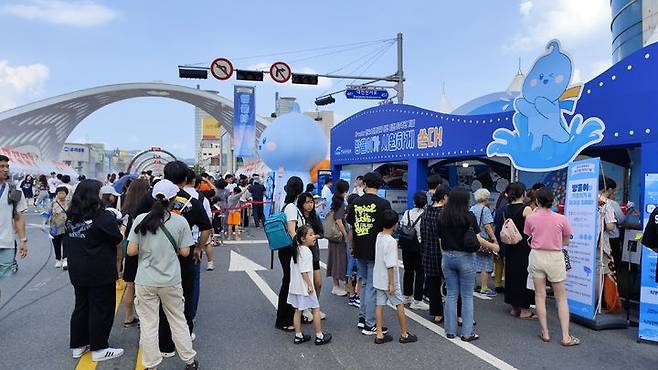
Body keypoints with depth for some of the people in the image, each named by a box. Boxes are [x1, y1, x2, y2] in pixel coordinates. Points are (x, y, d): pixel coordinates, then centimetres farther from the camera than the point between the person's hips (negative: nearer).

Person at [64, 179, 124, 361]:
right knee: (101, 309, 4)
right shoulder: (104, 217, -18)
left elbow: (68, 242, 13)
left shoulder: (71, 218, 3)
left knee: (81, 306, 19)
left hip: (77, 271, 7)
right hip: (101, 272, -7)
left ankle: (78, 346, 28)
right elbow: (117, 239, -9)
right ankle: (99, 349, 12)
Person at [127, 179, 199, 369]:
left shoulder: (141, 219, -7)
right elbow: (184, 252, -4)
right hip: (171, 282, 0)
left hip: (145, 282, 0)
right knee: (178, 320, 14)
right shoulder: (180, 221, -8)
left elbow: (131, 251, -7)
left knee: (148, 324, 10)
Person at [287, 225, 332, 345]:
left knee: (298, 310, 14)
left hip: (295, 286, 8)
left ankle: (298, 336, 21)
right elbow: (304, 271, -23)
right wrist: (310, 285, -18)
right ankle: (319, 336, 12)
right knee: (316, 309, 4)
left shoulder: (296, 250, 7)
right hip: (305, 287, -8)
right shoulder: (307, 252, -20)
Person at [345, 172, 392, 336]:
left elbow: (351, 228, 9)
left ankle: (362, 318, 26)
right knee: (372, 287, 3)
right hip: (375, 251, -5)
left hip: (360, 251, 5)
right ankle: (369, 325, 9)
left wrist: (352, 247, 20)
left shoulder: (356, 203, 3)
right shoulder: (383, 204, -11)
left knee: (365, 284, 21)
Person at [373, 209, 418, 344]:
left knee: (380, 305, 10)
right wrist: (391, 284, -18)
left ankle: (379, 335, 14)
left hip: (378, 279, 7)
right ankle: (404, 334, 17)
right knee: (400, 305, 7)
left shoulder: (379, 236, 2)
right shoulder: (391, 241, -22)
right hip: (388, 280, -7)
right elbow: (390, 265, -22)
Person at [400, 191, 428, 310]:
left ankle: (407, 296, 31)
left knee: (408, 271, 18)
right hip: (420, 246, -5)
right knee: (420, 273, 3)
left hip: (406, 246, 5)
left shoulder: (406, 213, 0)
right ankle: (417, 300, 6)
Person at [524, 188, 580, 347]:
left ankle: (545, 333, 15)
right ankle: (566, 337, 9)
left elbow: (529, 238, 0)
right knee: (561, 298, 9)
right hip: (555, 258, 0)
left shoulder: (531, 218, -7)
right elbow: (566, 242, 4)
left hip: (537, 256, 1)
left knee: (540, 296, 10)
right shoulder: (561, 219, -6)